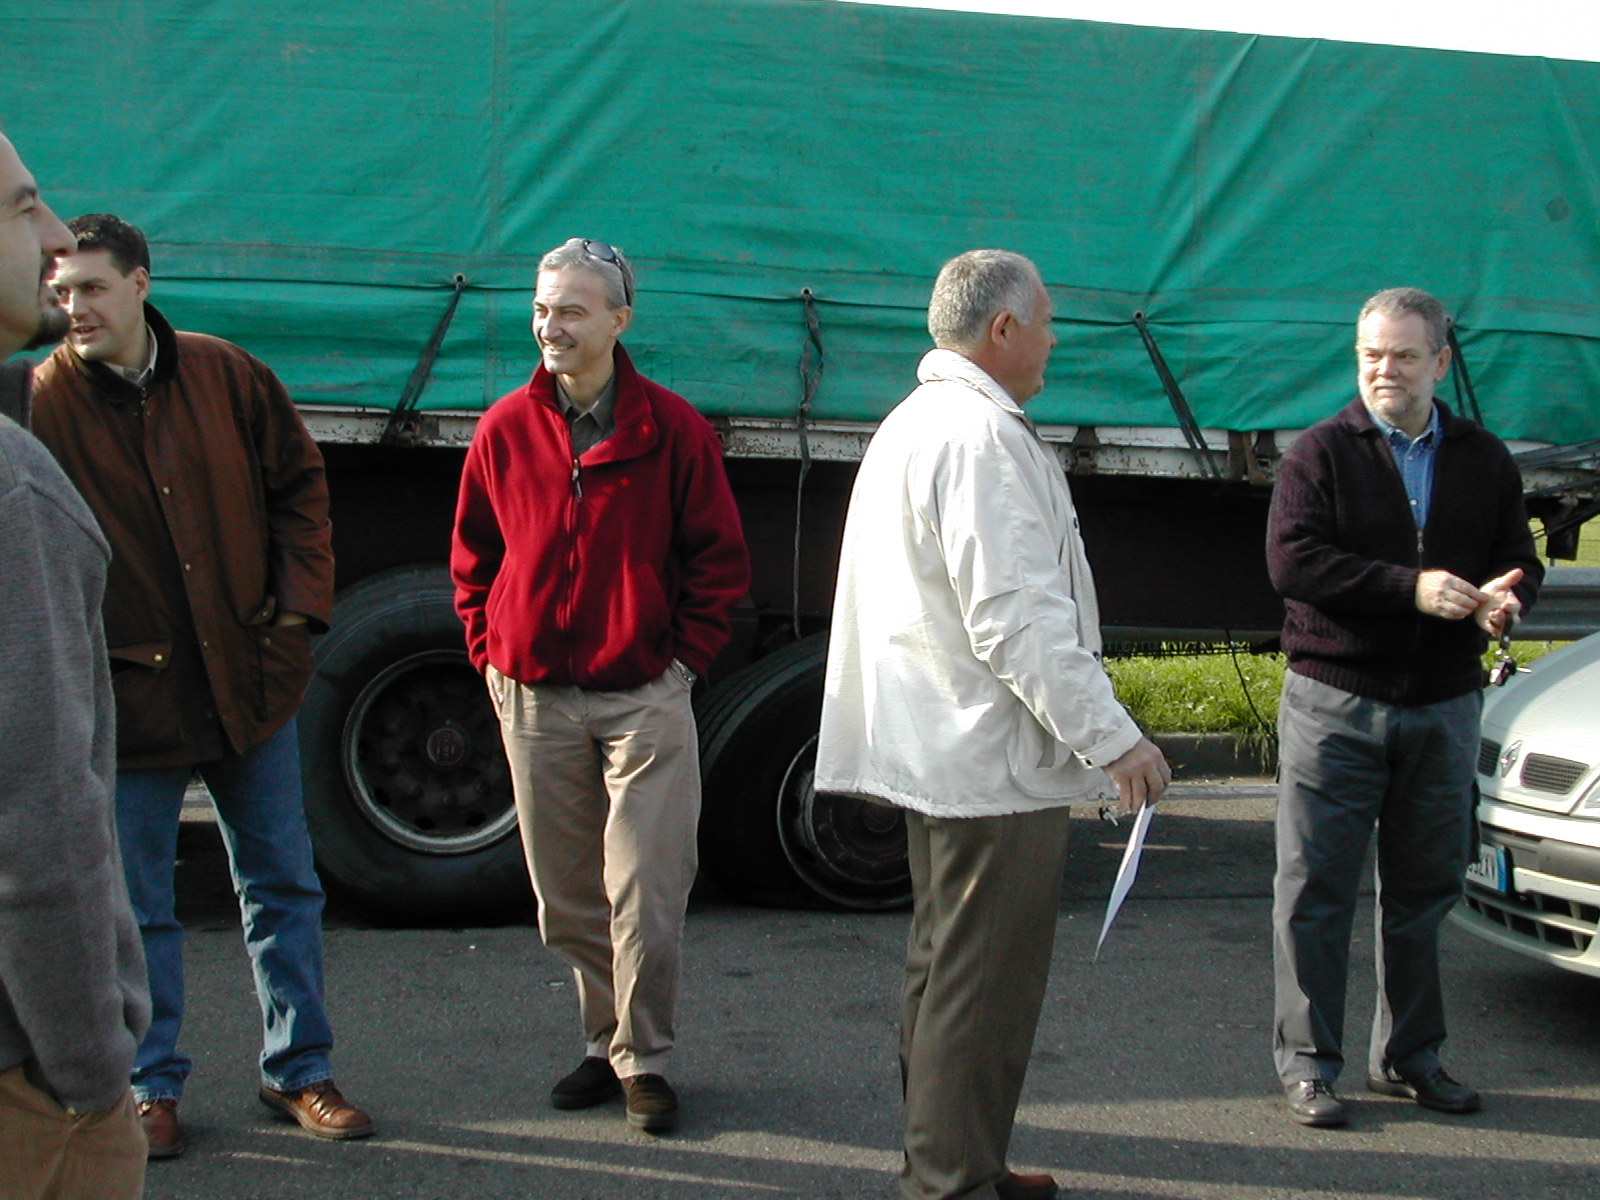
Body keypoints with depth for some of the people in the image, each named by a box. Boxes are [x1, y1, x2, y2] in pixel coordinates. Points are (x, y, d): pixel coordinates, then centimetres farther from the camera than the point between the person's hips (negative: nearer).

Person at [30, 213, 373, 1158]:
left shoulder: (226, 374, 0)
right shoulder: (43, 402, -7)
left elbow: (299, 484, 8)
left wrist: (299, 605, -2)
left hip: (248, 678, 2)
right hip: (127, 690, -2)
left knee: (283, 884, 12)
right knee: (140, 905, 10)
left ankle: (299, 1071, 27)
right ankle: (153, 1088, 27)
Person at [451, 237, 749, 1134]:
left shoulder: (672, 427, -3)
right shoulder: (506, 429, 4)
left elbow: (720, 557, 3)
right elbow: (474, 556, 14)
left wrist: (685, 657, -3)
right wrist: (493, 655, 7)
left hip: (645, 696, -3)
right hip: (535, 698, 3)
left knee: (645, 891, -4)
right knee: (567, 896, 11)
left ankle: (642, 1059, 12)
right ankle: (606, 1043, 27)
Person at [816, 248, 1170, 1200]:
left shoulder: (911, 423, 17)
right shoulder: (984, 437, -18)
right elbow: (1017, 620, -23)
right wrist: (1112, 737, -19)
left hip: (934, 751, 11)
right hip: (993, 761, -11)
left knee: (946, 970, 19)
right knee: (985, 988, -3)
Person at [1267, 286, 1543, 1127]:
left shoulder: (1483, 460, 11)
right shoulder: (1322, 452, -2)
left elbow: (1519, 560, 13)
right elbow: (1291, 561, -13)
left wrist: (1502, 599, -12)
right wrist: (1413, 588, -20)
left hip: (1444, 707, 4)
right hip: (1334, 702, -4)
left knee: (1424, 889, 12)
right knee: (1315, 891, 1)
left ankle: (1407, 1057, 26)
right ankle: (1307, 1063, 11)